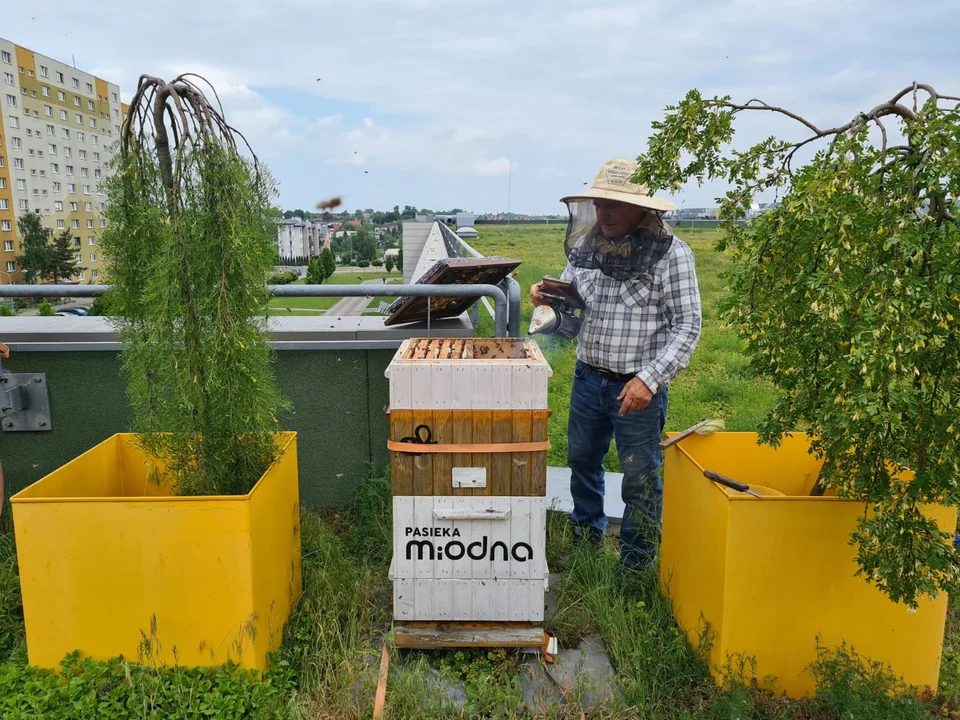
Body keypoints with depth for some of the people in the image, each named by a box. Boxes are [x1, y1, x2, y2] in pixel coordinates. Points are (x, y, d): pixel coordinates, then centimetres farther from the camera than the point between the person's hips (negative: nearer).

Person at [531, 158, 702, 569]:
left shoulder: (671, 253, -12)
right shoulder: (585, 245, 4)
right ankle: (585, 542, 44)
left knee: (640, 479, 7)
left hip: (638, 388, -5)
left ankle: (637, 566, 28)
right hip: (588, 379, 6)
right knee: (582, 461, 20)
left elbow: (687, 327, -13)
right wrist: (548, 298, -7)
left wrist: (649, 379, -22)